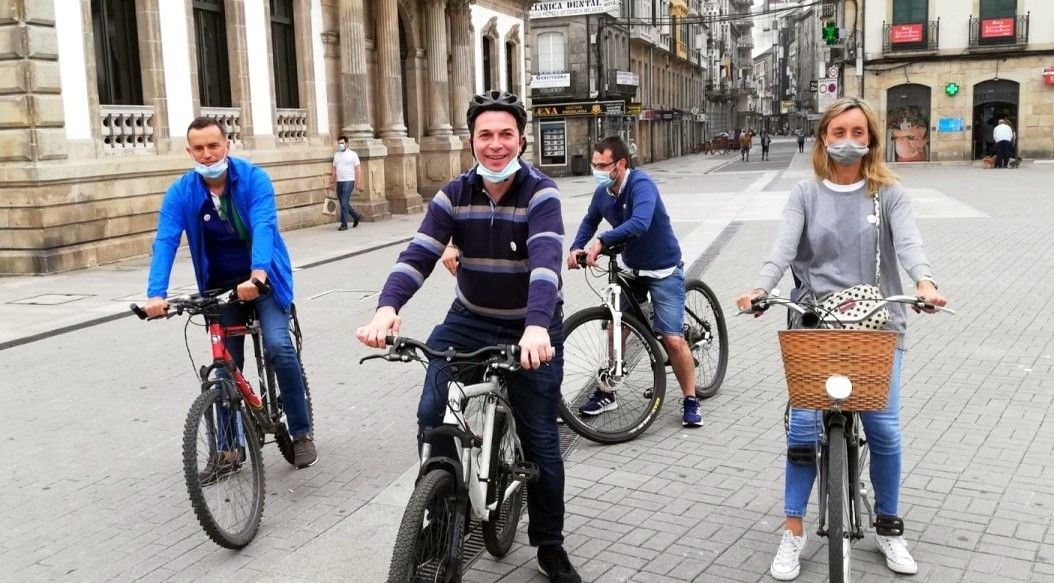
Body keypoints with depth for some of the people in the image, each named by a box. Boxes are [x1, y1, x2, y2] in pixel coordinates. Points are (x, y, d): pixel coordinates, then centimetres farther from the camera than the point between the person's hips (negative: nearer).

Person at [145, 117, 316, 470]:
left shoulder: (253, 178, -15)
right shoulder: (180, 192, -9)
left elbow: (263, 227, -30)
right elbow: (165, 242, -19)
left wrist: (257, 275, -47)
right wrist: (156, 294, -34)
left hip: (264, 279, -3)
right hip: (220, 287, 3)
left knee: (279, 347, -21)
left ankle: (301, 432, -6)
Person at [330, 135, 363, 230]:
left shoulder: (352, 154, -3)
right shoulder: (336, 155, 13)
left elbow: (358, 169, -6)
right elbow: (334, 169, 17)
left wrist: (359, 184, -12)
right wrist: (331, 182, 12)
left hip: (349, 182, -6)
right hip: (339, 182, 6)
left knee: (344, 203, -12)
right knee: (343, 203, 12)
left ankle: (344, 224, -7)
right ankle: (356, 216, 33)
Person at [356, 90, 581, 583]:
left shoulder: (541, 194, -17)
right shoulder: (454, 195, -7)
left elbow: (546, 262, -34)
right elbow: (417, 255, -18)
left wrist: (537, 327, -51)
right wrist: (387, 308, -38)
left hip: (531, 329, -2)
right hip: (469, 321, 3)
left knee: (541, 441, 4)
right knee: (432, 417, -15)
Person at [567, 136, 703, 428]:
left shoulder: (641, 184, -26)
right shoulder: (602, 193, -4)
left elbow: (640, 223, -44)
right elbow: (589, 221, 16)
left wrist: (602, 241, -47)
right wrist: (576, 248, -1)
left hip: (663, 270, -6)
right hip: (630, 268, 7)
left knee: (673, 339, -9)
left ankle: (691, 401, 9)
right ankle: (607, 392, 21)